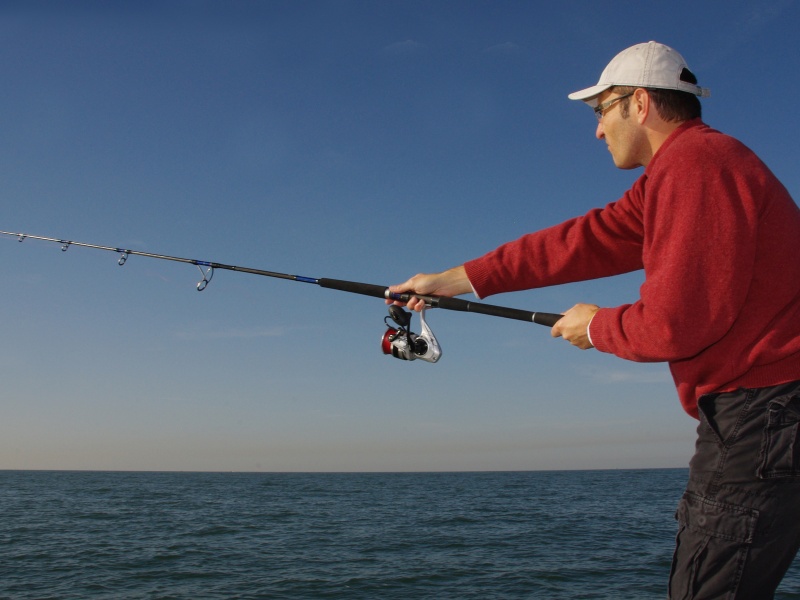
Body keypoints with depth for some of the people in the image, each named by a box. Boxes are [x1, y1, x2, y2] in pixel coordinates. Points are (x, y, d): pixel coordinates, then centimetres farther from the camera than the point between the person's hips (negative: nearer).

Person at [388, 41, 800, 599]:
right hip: (749, 417, 11)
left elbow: (675, 324, -22)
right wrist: (451, 280, 18)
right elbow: (580, 242, 18)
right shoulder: (678, 171, 18)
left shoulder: (696, 162, -16)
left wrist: (596, 327, 0)